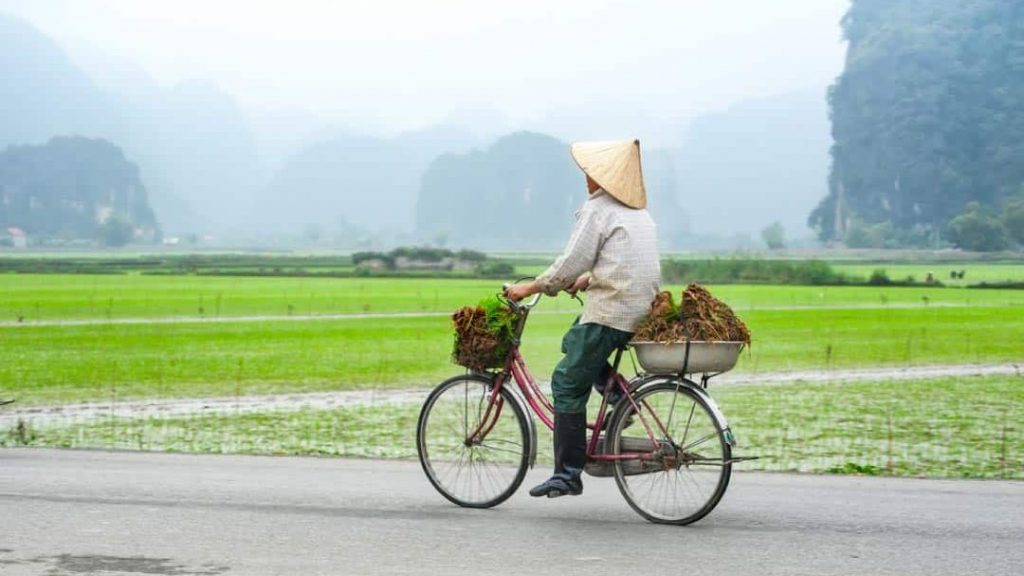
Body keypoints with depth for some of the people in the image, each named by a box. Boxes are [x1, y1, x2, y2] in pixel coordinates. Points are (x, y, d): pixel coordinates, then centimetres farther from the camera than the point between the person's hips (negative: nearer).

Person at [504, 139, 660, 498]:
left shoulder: (597, 208, -7)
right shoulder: (638, 211, 20)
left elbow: (570, 264, -12)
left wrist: (530, 288, -1)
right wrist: (588, 280, 34)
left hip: (611, 311, -9)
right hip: (643, 310, 9)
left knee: (568, 383, -3)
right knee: (574, 343, 30)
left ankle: (568, 474, -5)